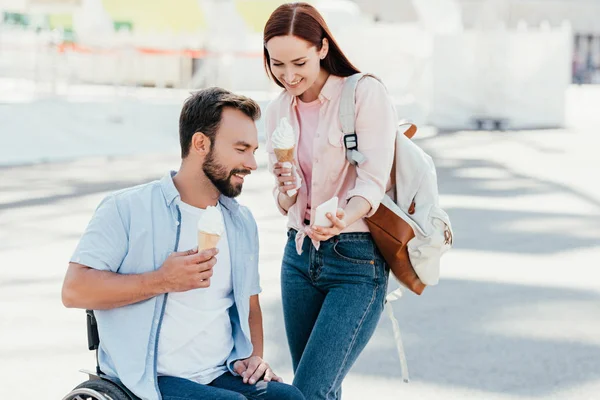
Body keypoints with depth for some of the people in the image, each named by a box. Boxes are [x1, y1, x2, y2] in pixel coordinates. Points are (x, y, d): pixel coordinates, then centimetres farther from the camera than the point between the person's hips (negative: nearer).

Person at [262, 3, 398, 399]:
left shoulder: (365, 94, -10)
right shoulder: (277, 111, 7)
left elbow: (373, 181, -17)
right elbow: (285, 204, 9)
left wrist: (341, 220, -38)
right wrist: (286, 191, -15)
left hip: (357, 262, -6)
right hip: (300, 256, 6)